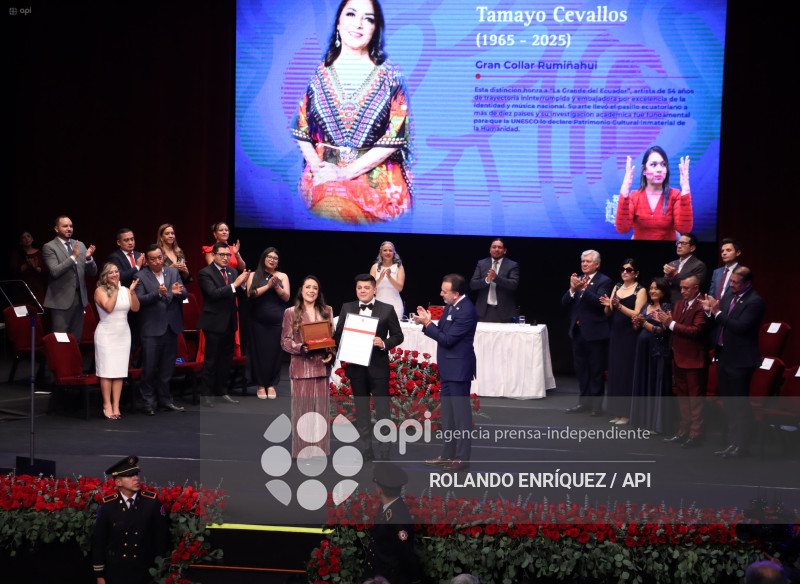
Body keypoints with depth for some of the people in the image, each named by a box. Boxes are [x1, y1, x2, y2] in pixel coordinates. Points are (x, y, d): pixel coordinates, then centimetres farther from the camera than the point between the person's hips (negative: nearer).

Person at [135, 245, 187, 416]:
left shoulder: (173, 272, 9)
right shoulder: (141, 276, -4)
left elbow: (185, 295, 3)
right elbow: (140, 300, -13)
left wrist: (177, 292, -20)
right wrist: (158, 294, -27)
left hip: (171, 328, 4)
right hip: (152, 329, -4)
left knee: (167, 368, 12)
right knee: (149, 368, -1)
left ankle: (165, 400, 23)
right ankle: (149, 403, 10)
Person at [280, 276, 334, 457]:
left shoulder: (327, 311, 12)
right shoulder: (291, 313, 3)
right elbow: (285, 341, 1)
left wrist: (331, 353, -4)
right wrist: (300, 347, -17)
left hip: (321, 366, 3)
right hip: (301, 367, -3)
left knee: (322, 409, 3)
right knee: (301, 410, -3)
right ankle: (302, 454, 3)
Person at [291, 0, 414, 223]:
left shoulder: (391, 76, 3)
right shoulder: (319, 75, 10)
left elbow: (395, 136, -4)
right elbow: (301, 131, 11)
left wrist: (346, 172, -12)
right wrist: (317, 167, -9)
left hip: (378, 182, -2)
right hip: (323, 179, 2)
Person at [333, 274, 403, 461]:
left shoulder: (387, 310, 0)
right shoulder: (347, 308, 7)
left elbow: (398, 336, 2)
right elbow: (338, 334, 11)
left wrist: (384, 344, -16)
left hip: (378, 366, -3)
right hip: (355, 366, 3)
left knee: (383, 410, -2)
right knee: (361, 411, 10)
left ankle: (385, 453, 4)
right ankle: (366, 452, 18)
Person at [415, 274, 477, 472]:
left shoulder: (466, 311, -21)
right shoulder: (450, 306, 9)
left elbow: (448, 339, -21)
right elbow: (442, 332, 13)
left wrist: (427, 324, -15)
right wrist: (427, 321, -1)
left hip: (459, 369, -10)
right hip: (448, 368, 10)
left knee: (461, 413, -3)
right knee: (447, 413, 16)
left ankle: (462, 457, 4)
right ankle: (448, 454, 25)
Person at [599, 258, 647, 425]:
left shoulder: (640, 291, -4)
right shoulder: (617, 288, 14)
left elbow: (637, 314, -14)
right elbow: (609, 314, 13)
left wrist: (619, 306, -25)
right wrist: (607, 305, -9)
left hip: (630, 335, -6)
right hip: (616, 334, 6)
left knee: (627, 372, -6)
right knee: (615, 372, 6)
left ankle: (626, 413, -1)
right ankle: (617, 411, 13)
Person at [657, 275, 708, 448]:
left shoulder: (701, 306, -16)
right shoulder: (679, 305, 13)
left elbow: (696, 331, -24)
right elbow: (676, 329, 12)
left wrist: (672, 324, -21)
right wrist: (667, 322, -10)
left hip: (694, 362, -9)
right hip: (679, 360, 9)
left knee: (695, 399, 1)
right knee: (682, 397, 17)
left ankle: (695, 435, 8)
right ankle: (683, 432, 27)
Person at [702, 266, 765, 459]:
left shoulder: (755, 302, -16)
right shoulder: (729, 295, 9)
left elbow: (740, 327, -25)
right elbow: (720, 322, 13)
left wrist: (718, 312, -21)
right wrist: (710, 311, -6)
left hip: (740, 360, -9)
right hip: (724, 356, 9)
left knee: (740, 405, -2)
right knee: (728, 403, 16)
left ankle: (741, 446, 7)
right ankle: (733, 442, 27)